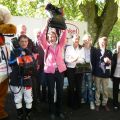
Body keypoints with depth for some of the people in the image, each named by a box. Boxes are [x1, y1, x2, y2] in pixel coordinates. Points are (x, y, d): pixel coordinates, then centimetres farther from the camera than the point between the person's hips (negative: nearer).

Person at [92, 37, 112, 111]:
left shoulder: (109, 52, 6)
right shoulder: (96, 51, 2)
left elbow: (111, 63, 5)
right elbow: (93, 62, 1)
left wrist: (108, 60, -18)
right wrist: (93, 73, -1)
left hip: (106, 74, 1)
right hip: (97, 74, -1)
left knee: (105, 90, 8)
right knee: (97, 89, 8)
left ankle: (105, 103, 23)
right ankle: (97, 104, 18)